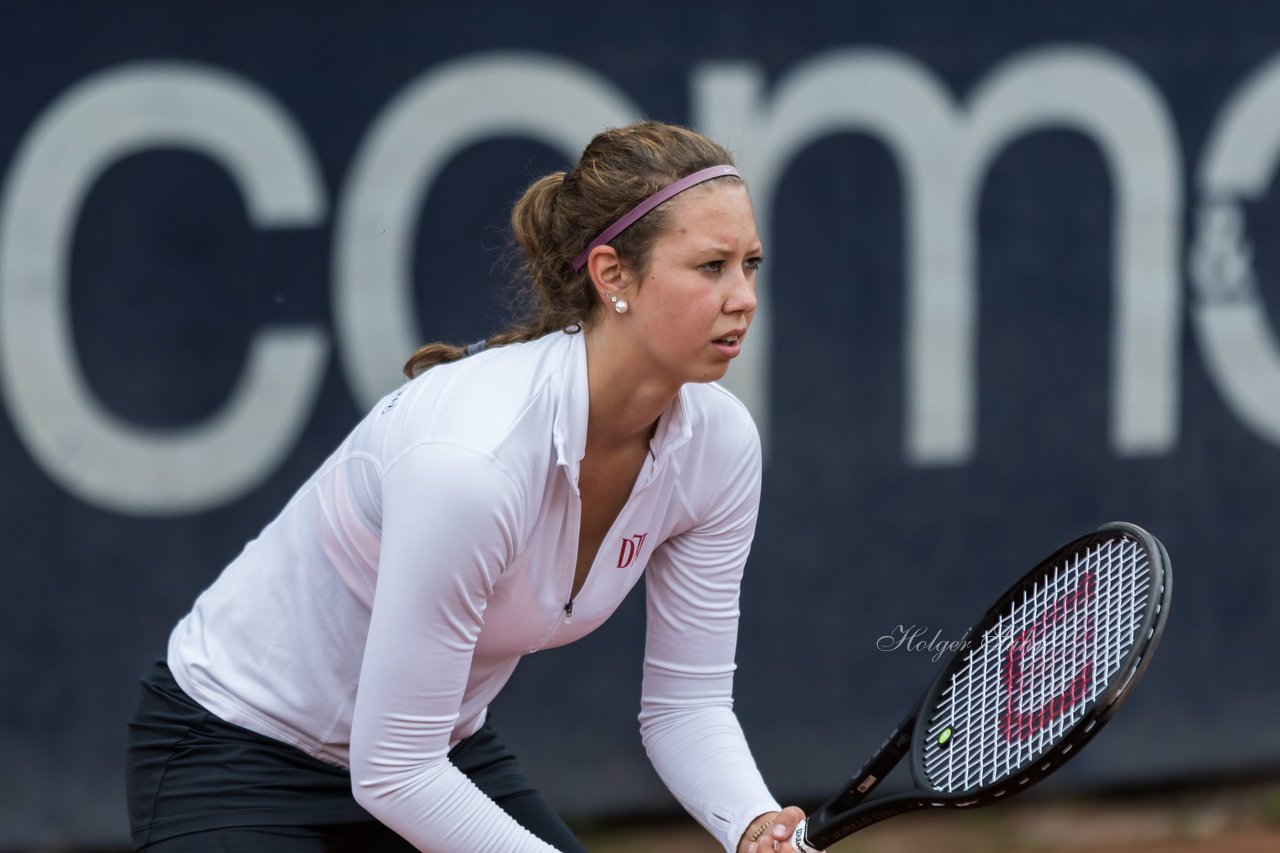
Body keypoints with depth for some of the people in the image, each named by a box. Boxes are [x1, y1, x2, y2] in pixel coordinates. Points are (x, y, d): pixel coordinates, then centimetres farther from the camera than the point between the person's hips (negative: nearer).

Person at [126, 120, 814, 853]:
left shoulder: (718, 442, -14)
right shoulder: (471, 455, -36)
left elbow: (688, 702, -6)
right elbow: (391, 772, -31)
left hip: (440, 752, 8)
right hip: (239, 759, -7)